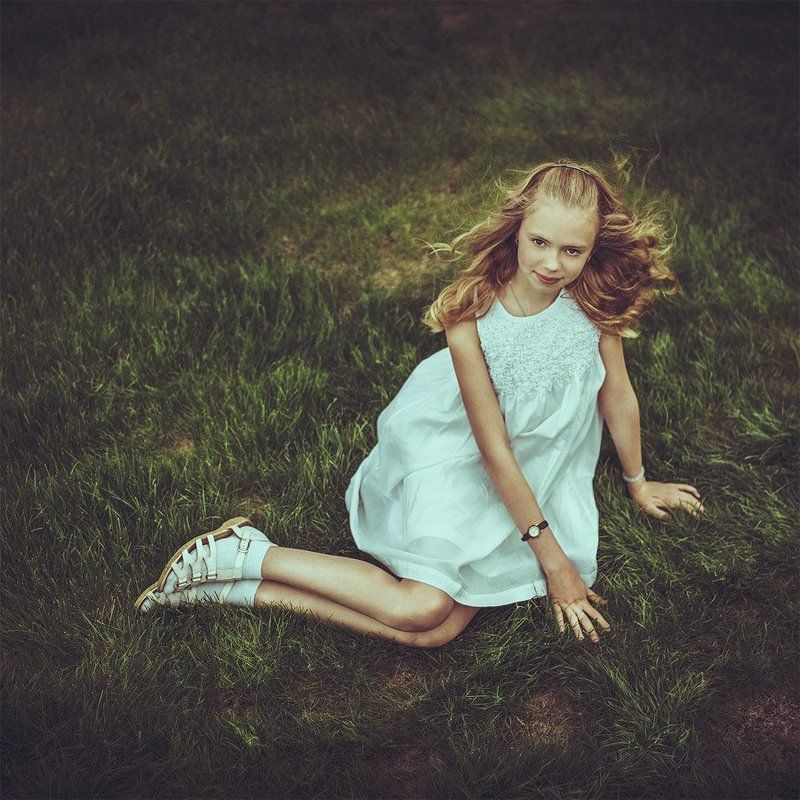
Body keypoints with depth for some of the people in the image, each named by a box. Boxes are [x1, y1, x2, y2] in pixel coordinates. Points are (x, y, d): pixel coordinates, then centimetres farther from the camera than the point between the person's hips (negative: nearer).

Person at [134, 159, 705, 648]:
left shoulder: (594, 298, -13)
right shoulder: (471, 314, -24)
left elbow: (619, 393, 3)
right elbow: (494, 451, -20)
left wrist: (637, 482, 17)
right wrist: (553, 560, -16)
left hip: (534, 473, 4)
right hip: (452, 458, -4)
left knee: (437, 629, -15)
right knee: (423, 609, -27)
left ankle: (245, 588, -9)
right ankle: (243, 554, -10)